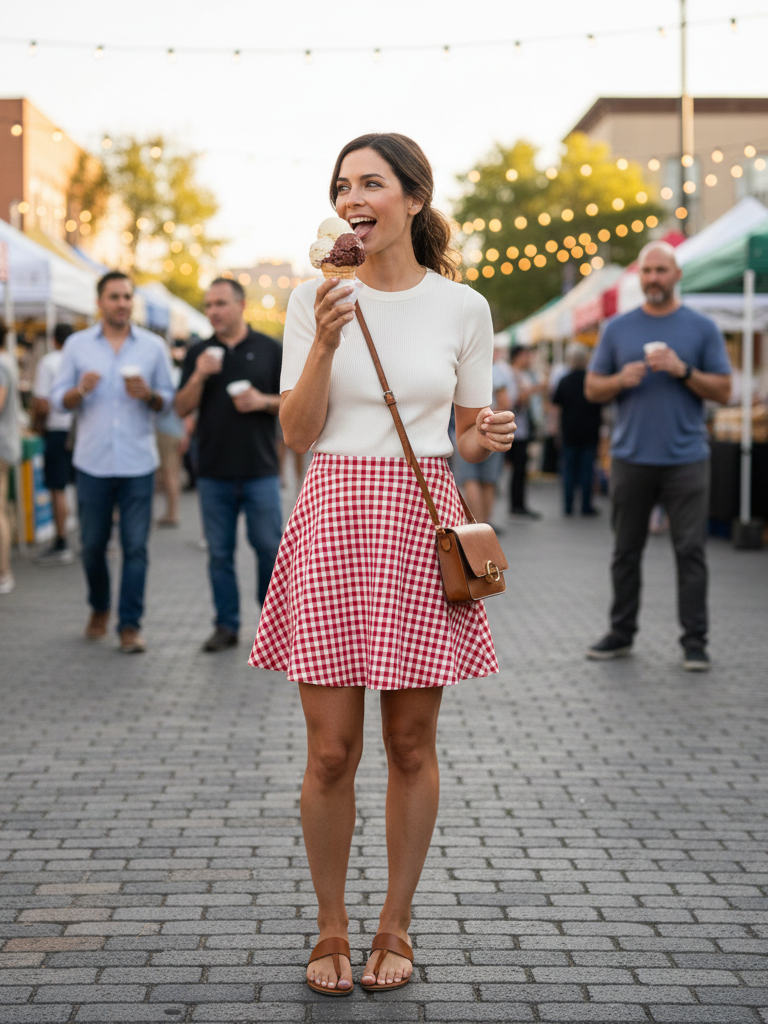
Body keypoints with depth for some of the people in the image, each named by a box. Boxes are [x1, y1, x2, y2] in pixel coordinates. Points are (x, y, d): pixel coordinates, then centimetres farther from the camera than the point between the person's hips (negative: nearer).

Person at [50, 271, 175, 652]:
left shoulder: (153, 347, 7)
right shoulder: (77, 345, 6)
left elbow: (169, 399, 8)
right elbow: (57, 399, 4)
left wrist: (149, 395, -13)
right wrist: (79, 390, -16)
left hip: (138, 463, 0)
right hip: (92, 462, 1)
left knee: (135, 546, -4)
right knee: (93, 544, 8)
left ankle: (130, 624, 3)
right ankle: (99, 608, 31)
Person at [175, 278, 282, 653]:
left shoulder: (269, 349, 4)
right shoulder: (199, 354, 8)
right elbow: (182, 408, 3)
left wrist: (263, 401, -13)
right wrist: (200, 376, -13)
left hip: (259, 470, -2)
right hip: (213, 471, 2)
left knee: (269, 547, 1)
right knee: (220, 552, 6)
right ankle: (226, 625, 14)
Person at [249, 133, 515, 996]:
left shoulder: (463, 308, 4)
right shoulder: (314, 298, 3)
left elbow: (467, 436, 12)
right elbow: (296, 434, -2)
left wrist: (488, 439, -11)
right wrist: (325, 343, -15)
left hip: (421, 524, 1)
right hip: (334, 518, 0)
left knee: (411, 744, 7)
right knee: (332, 750, 1)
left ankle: (395, 925, 24)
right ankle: (330, 928, 20)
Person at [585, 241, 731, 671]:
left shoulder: (702, 328, 5)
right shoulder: (618, 328, 10)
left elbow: (723, 390, 1)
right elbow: (592, 389, 10)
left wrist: (683, 371, -13)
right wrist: (621, 380, -10)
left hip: (686, 458, -2)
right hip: (631, 457, 2)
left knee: (691, 551, -3)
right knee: (626, 551, 8)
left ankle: (695, 640, 2)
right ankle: (621, 633, 18)